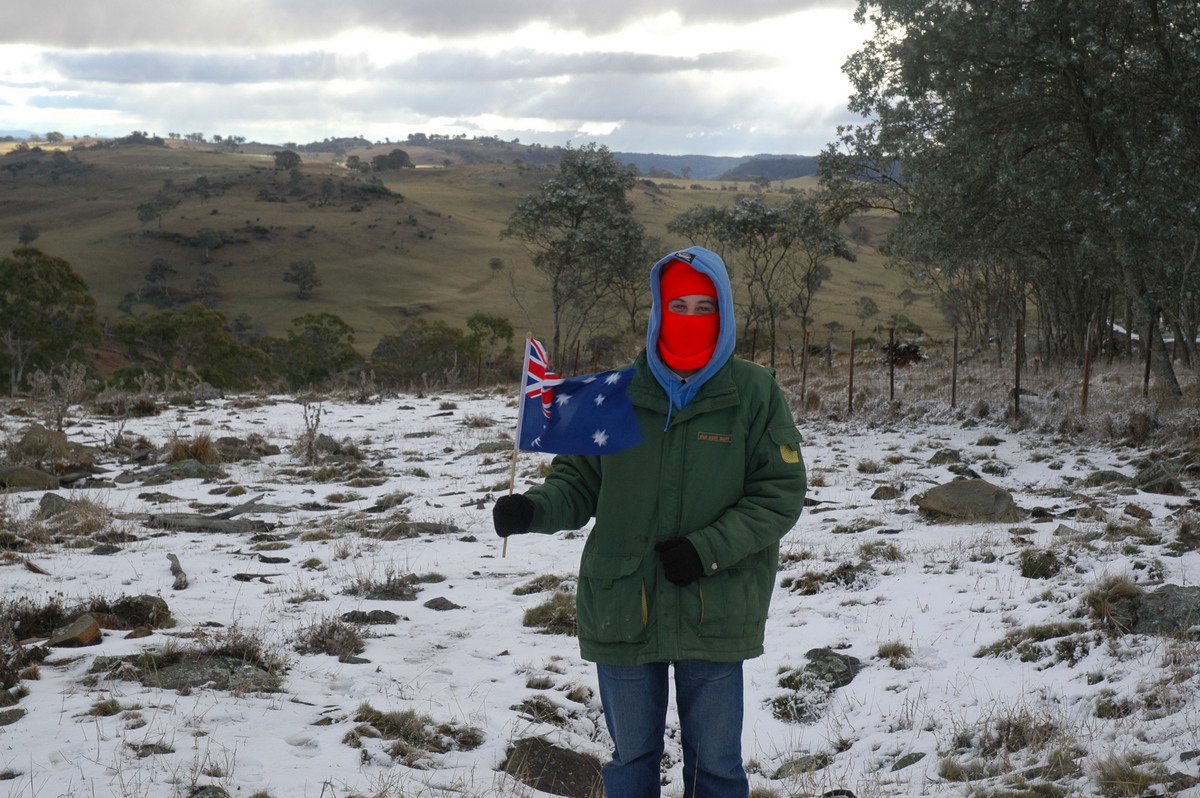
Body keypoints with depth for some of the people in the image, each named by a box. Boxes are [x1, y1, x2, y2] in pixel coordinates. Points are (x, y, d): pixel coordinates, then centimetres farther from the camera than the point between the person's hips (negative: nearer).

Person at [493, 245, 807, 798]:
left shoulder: (754, 393, -3)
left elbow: (781, 491, -5)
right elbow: (579, 482, 8)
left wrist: (708, 549, -16)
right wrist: (534, 509, -14)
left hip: (715, 618, -2)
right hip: (622, 612, 2)